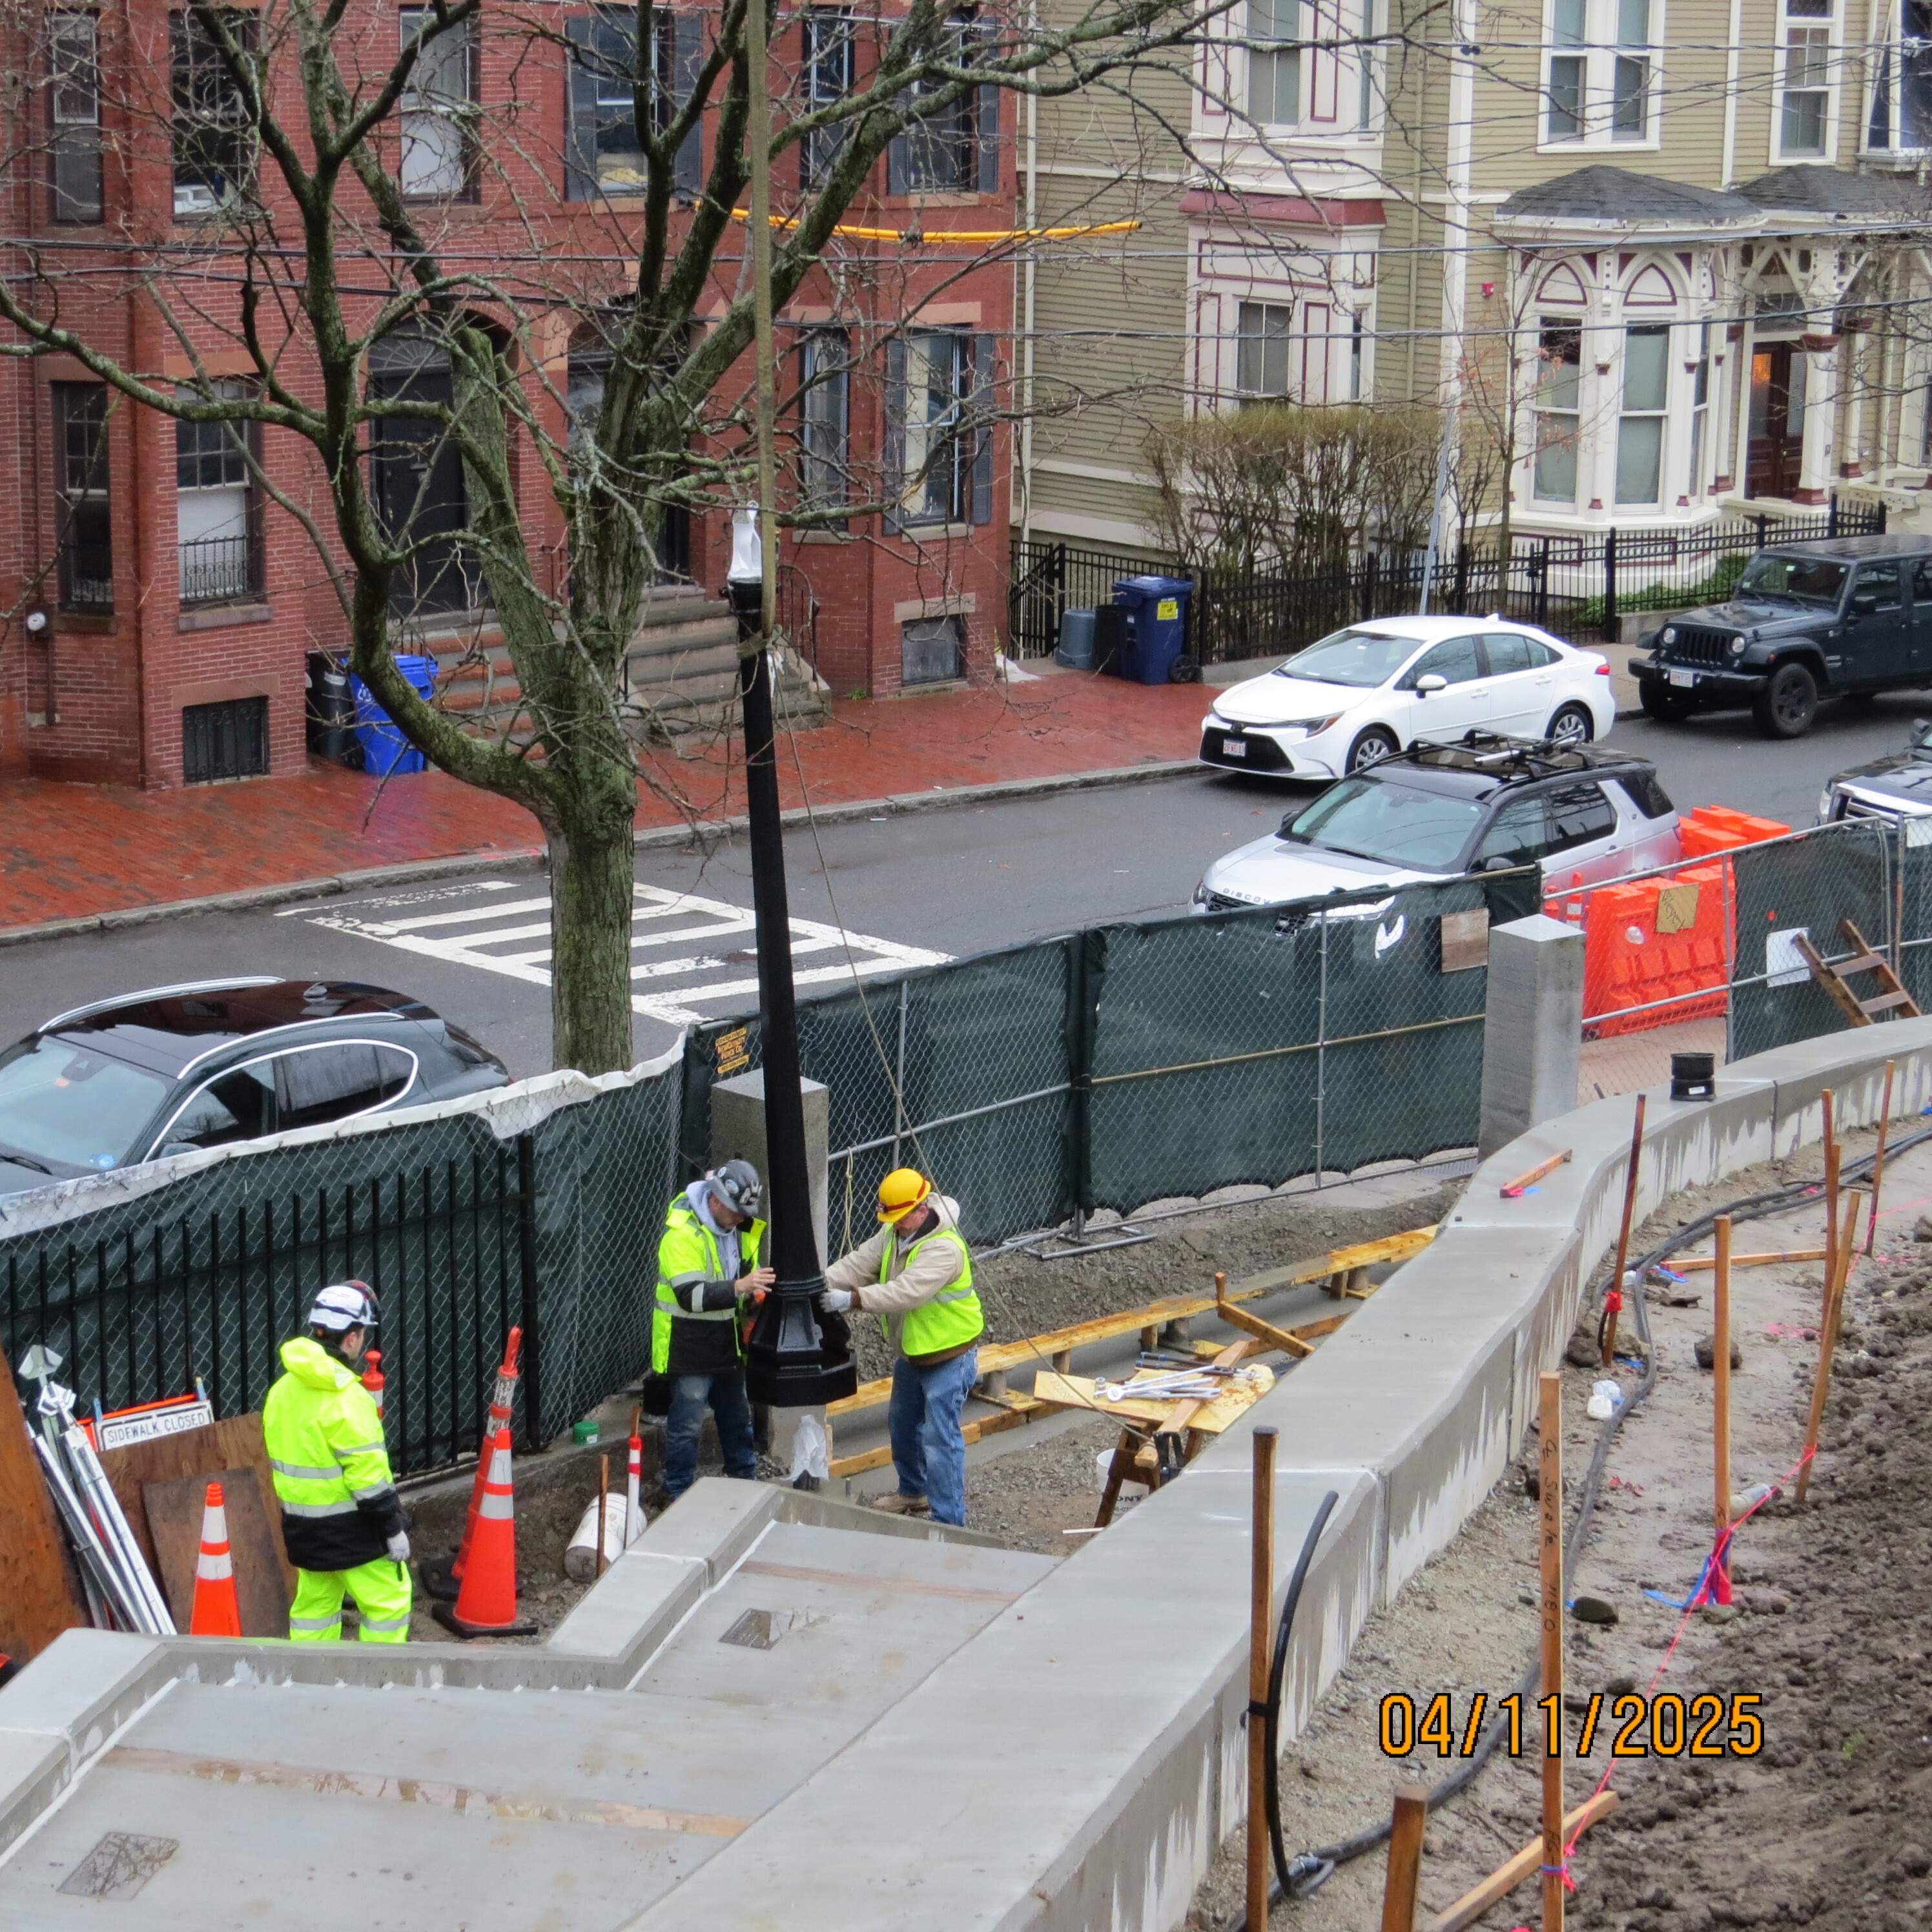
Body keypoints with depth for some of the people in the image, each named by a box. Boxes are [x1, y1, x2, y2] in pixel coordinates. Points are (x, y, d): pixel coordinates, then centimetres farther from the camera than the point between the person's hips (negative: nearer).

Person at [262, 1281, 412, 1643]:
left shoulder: (283, 1391, 6)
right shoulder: (345, 1398, -21)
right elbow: (367, 1472, -21)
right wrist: (393, 1528, -14)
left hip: (303, 1527, 8)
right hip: (350, 1529, -8)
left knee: (314, 1603, 17)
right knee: (388, 1600, 1)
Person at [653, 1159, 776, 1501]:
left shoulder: (739, 1228, 6)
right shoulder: (682, 1233, -22)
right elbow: (690, 1295, -31)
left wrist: (756, 1291, -1)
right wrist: (740, 1287, -41)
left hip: (728, 1341, 8)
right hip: (690, 1343, -8)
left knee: (738, 1417, 19)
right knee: (687, 1424, -3)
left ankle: (745, 1483, 32)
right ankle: (680, 1496, 8)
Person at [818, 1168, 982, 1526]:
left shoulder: (945, 1248, -30)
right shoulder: (894, 1234, 0)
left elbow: (907, 1292, -40)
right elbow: (859, 1264, -6)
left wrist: (851, 1299, -43)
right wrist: (823, 1281, -23)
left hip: (949, 1355, -10)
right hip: (911, 1352, 10)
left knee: (939, 1438, -10)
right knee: (904, 1425, 24)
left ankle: (948, 1520, -5)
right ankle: (914, 1493, 44)